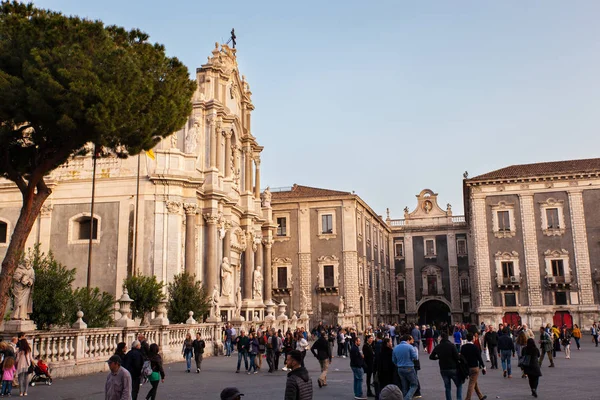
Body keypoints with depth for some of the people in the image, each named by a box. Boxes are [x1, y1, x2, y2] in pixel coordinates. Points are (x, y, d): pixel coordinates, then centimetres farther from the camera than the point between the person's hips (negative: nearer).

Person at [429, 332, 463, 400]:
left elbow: (431, 357, 9)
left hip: (443, 370, 3)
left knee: (447, 387, 12)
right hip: (453, 369, -3)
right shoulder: (451, 345, -11)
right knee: (459, 385, 11)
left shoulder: (437, 347, 1)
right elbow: (457, 357, -15)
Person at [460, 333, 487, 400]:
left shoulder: (463, 347, -2)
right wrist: (483, 367, 0)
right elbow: (479, 357, -12)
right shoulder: (474, 347, -16)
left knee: (475, 382, 21)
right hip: (474, 367, -6)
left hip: (467, 367, 6)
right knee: (472, 384, -1)